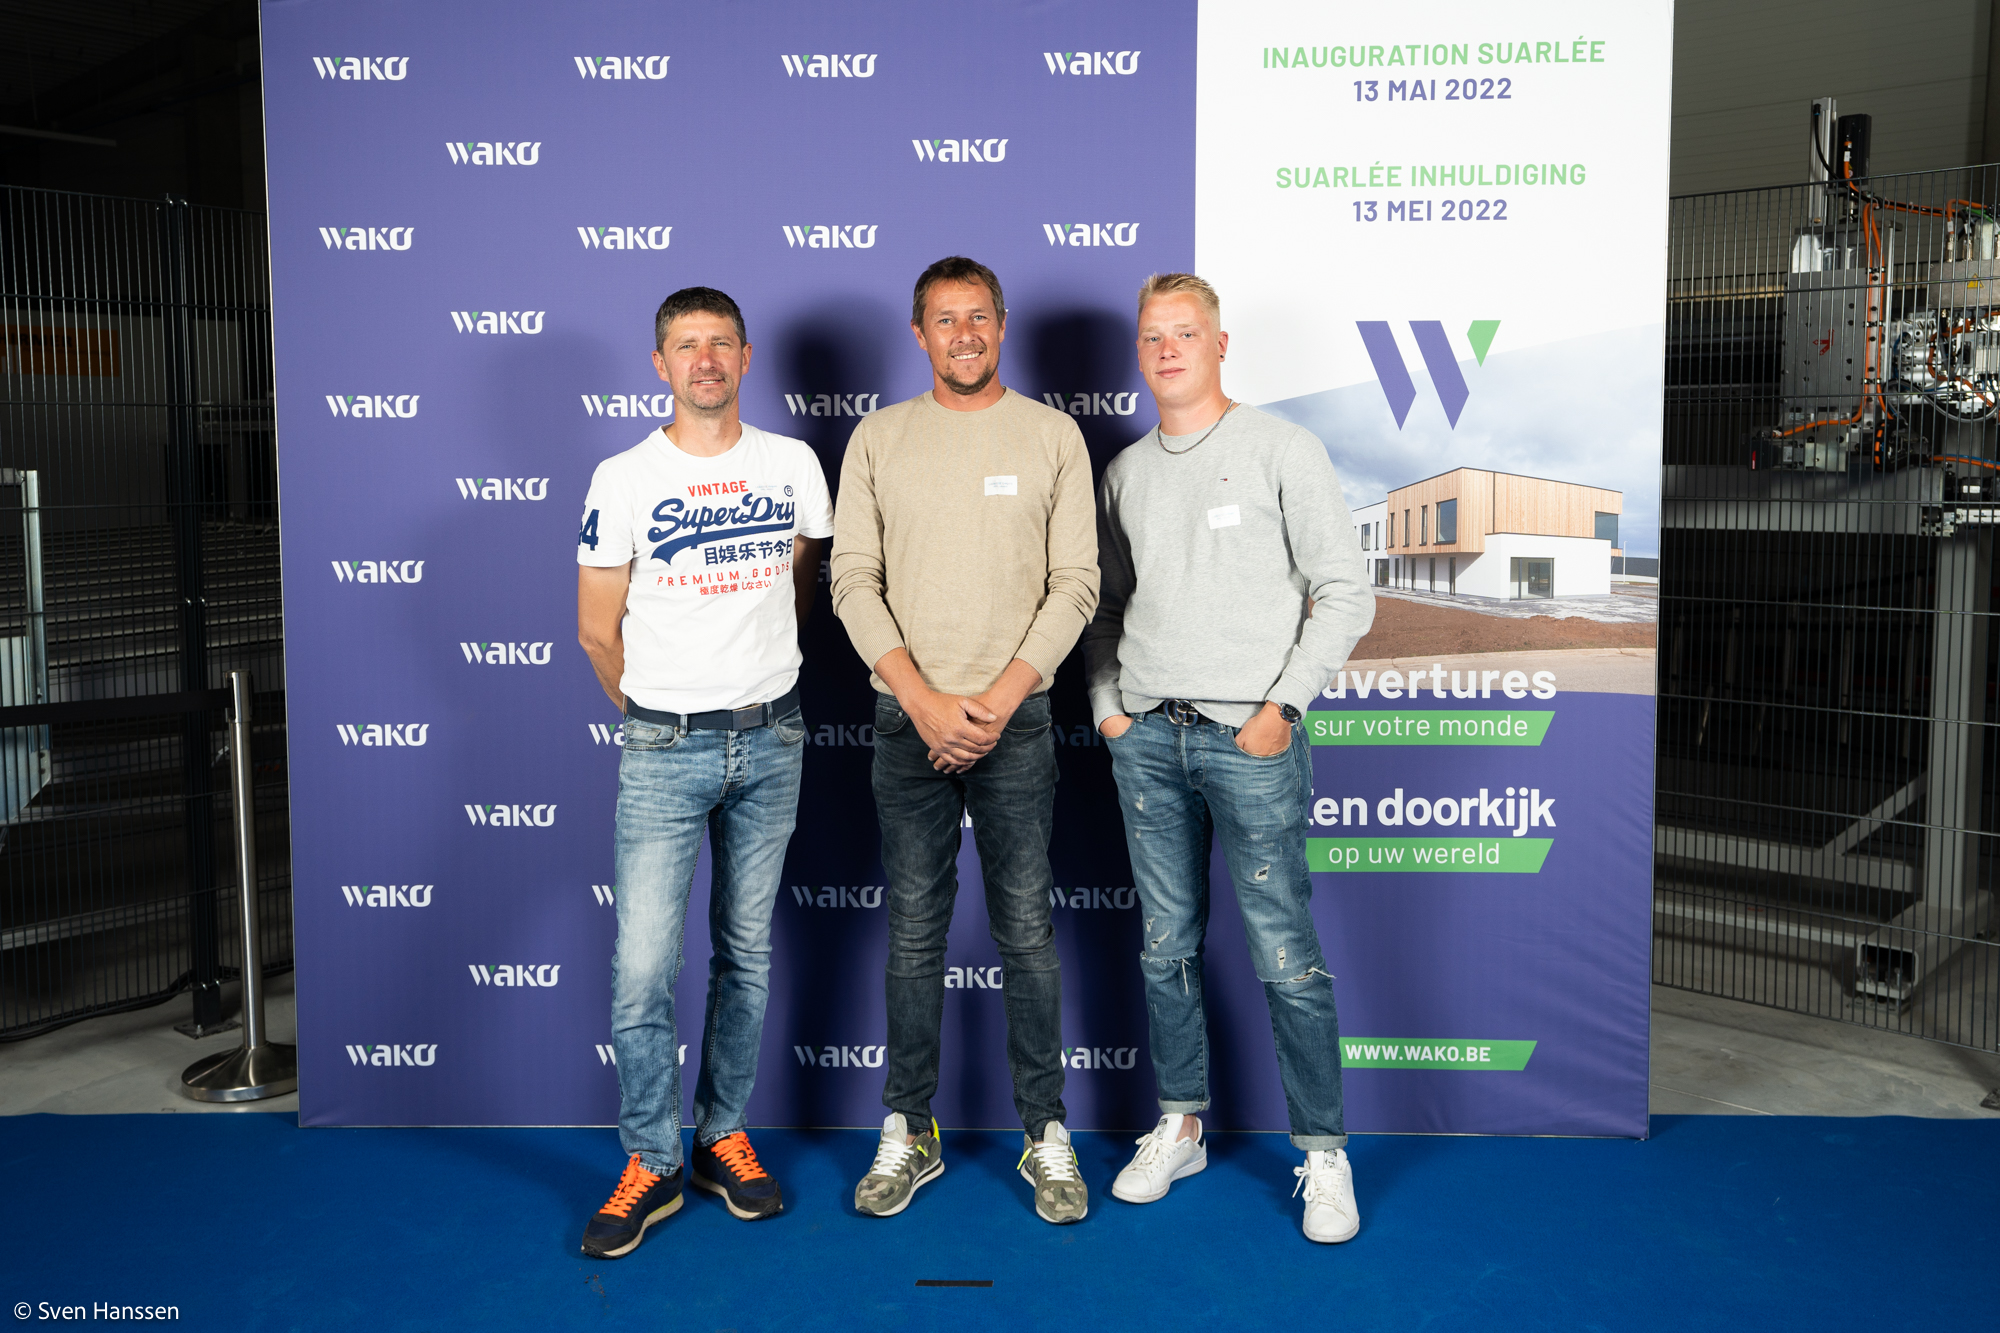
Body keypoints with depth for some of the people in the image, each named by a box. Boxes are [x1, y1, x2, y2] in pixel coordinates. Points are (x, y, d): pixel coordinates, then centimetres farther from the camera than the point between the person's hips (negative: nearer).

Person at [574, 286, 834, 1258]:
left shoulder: (794, 465, 3)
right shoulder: (623, 480, -5)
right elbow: (598, 631, 2)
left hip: (770, 742, 3)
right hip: (663, 750, -2)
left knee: (747, 952, 12)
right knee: (642, 967, -6)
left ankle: (724, 1134, 27)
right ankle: (652, 1163, 12)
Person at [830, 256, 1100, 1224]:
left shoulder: (1052, 435, 3)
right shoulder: (877, 438, 6)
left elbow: (1075, 585, -1)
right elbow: (853, 581, 0)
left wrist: (998, 700, -11)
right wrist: (923, 700, -11)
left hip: (1015, 718, -1)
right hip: (907, 718, 1)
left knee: (1027, 931, 4)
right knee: (914, 933, 7)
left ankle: (1046, 1135, 17)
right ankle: (909, 1133, 20)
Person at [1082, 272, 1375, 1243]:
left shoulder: (1281, 450, -1)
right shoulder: (1125, 472, 13)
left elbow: (1345, 595, -4)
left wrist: (1282, 705, -10)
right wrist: (1106, 704, 8)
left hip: (1249, 736, -4)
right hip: (1145, 737, 5)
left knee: (1284, 954, -3)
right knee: (1166, 946, 11)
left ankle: (1323, 1150, 10)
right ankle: (1180, 1126, 26)